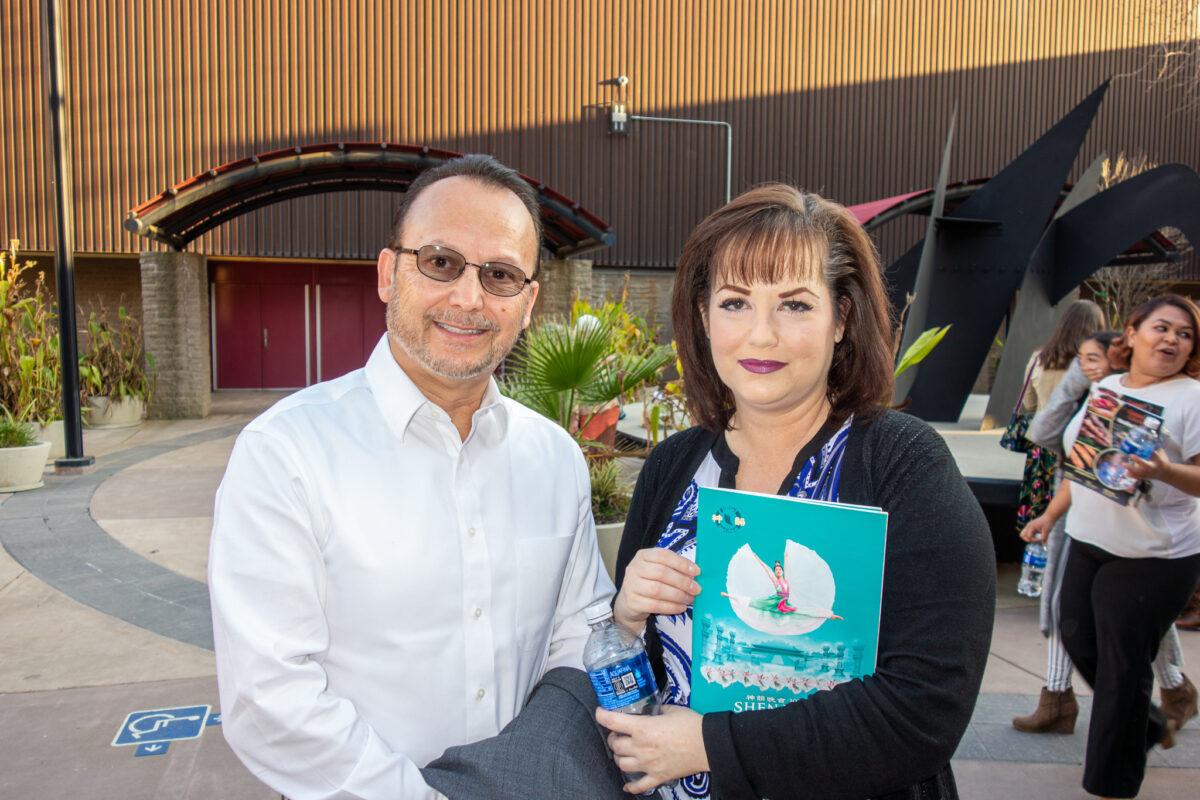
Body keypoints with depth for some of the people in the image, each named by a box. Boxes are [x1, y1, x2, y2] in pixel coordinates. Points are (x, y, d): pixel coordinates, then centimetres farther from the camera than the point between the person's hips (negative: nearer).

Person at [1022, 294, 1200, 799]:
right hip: (1089, 543, 7)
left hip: (1152, 558, -7)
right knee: (1076, 635, 18)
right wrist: (1051, 514, 15)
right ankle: (1149, 723, 44)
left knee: (1122, 667, 2)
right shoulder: (1106, 388, 9)